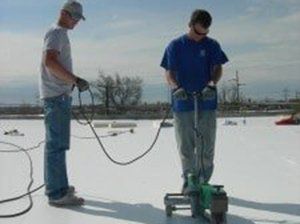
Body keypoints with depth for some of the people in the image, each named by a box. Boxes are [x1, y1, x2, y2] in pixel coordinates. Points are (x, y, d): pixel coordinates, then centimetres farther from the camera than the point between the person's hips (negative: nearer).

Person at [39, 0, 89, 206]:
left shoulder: (59, 34, 22)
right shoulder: (57, 32, -9)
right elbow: (50, 61, -23)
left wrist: (72, 81, 14)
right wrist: (75, 80, -23)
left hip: (59, 95, 11)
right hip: (57, 96, -11)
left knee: (55, 143, 14)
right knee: (57, 144, -10)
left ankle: (55, 186, 24)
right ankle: (57, 193, -8)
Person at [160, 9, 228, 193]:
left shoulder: (212, 45, 7)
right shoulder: (175, 46, 4)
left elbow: (218, 68, 1)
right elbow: (169, 73, 1)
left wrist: (212, 84, -21)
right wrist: (175, 87, -21)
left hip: (207, 103, 1)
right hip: (182, 104, 0)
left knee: (207, 147, 3)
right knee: (185, 147, 6)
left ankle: (204, 182, 17)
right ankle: (188, 181, 21)